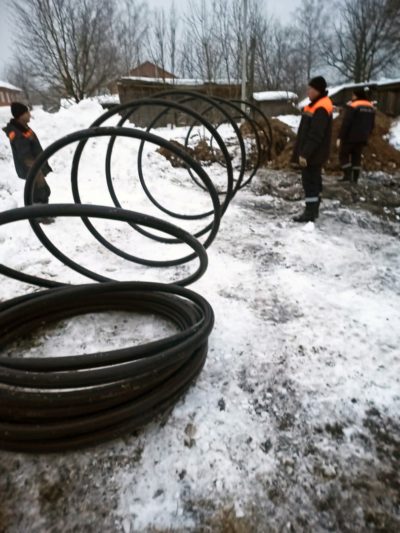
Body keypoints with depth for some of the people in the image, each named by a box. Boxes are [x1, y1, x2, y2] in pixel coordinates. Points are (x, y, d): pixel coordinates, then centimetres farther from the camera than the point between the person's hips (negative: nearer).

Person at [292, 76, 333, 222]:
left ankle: (310, 212, -1)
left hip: (312, 154, -10)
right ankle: (313, 210, 23)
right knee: (314, 180, 14)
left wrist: (305, 153, -25)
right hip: (313, 153, 10)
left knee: (309, 181, -7)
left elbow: (315, 135, -24)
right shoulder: (318, 105, 15)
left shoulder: (321, 109, -18)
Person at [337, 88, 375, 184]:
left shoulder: (352, 105, -12)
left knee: (343, 155, 7)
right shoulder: (371, 106, 12)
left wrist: (340, 137, -16)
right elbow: (372, 125, 15)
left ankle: (347, 175, -5)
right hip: (362, 138, 7)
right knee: (357, 157, 12)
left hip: (350, 136, -6)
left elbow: (346, 123, -18)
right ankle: (355, 178, 11)